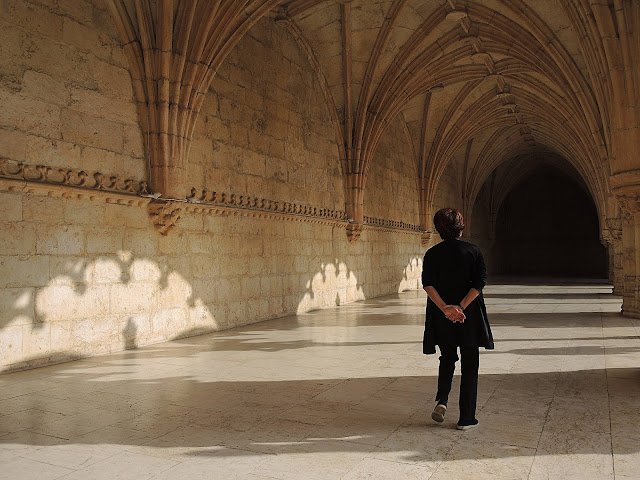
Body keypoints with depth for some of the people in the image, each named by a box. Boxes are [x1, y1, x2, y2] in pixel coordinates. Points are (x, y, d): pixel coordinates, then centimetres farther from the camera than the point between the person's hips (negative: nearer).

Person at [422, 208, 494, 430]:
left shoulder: (432, 253, 1)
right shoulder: (473, 251, -2)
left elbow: (427, 284, -11)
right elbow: (480, 283, -12)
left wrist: (445, 308, -17)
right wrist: (461, 307, -17)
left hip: (441, 317, 2)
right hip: (470, 316, -1)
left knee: (447, 359, 22)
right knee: (469, 365, 9)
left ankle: (442, 400, 3)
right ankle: (466, 418, 13)